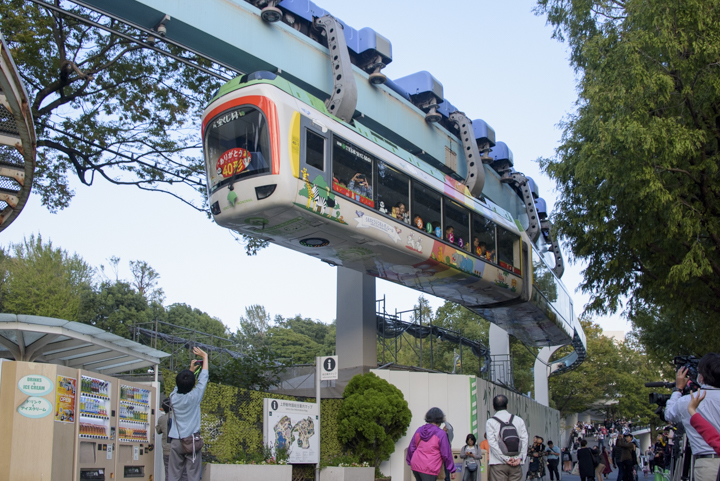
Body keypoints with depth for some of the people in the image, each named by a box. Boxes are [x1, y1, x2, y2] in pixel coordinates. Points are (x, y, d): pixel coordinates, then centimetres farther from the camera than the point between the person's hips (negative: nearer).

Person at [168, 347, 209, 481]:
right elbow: (203, 378, 0)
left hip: (176, 442, 3)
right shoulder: (194, 397, -9)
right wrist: (205, 356, 10)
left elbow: (180, 385, 20)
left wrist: (191, 370, 28)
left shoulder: (173, 397, -1)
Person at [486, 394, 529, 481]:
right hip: (516, 464, 2)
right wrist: (519, 458, -5)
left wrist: (506, 459, -10)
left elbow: (492, 443, -9)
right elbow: (524, 440, 0)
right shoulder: (518, 420, 9)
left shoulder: (490, 422, 1)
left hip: (498, 464, -2)